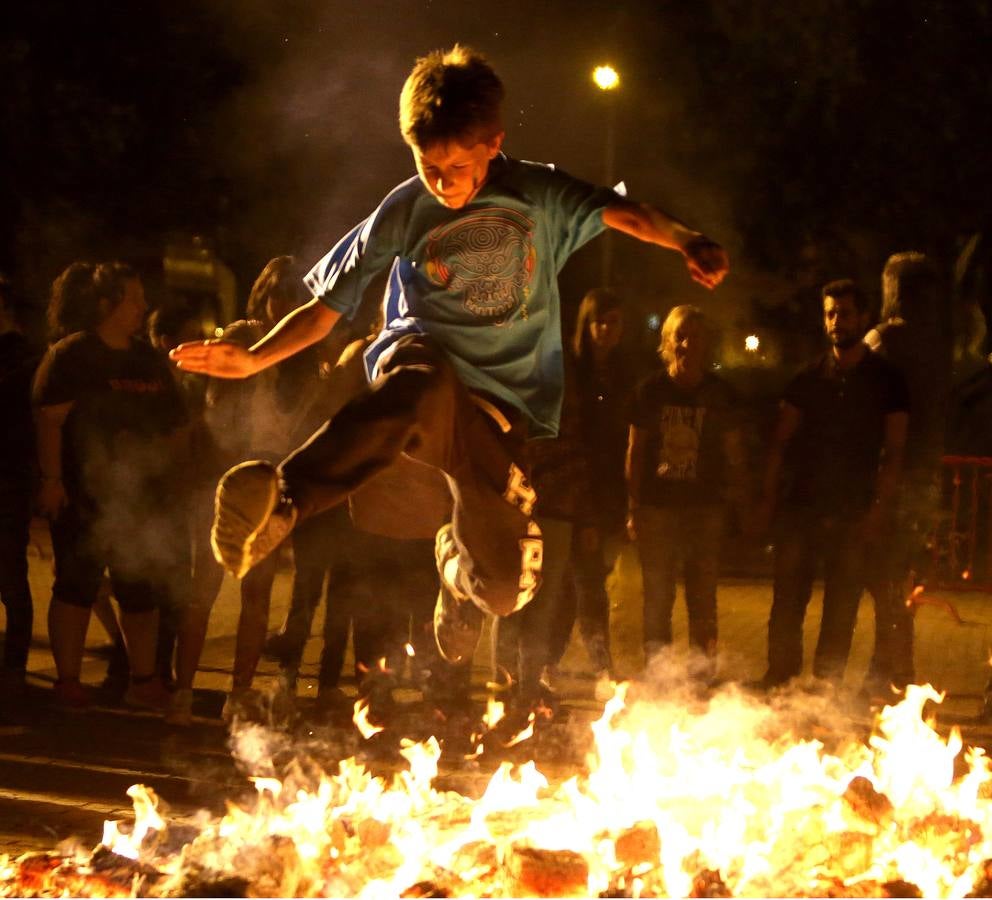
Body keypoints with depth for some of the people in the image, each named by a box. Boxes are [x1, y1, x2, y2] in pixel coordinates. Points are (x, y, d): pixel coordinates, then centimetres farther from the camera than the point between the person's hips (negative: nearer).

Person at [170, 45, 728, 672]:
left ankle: (456, 563, 35)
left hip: (501, 404, 2)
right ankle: (282, 500, -60)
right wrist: (254, 358, -9)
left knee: (508, 586, -5)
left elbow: (620, 212, -9)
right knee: (424, 387, -42)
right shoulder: (403, 214, 3)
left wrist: (689, 242, -30)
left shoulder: (540, 194, 4)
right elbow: (326, 308, 6)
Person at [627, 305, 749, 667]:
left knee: (703, 598, 3)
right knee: (657, 598, 3)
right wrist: (634, 507, 1)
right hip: (657, 505, 0)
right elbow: (635, 452, 5)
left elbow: (734, 455, 6)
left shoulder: (719, 393, 2)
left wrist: (745, 506, 1)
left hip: (705, 505, 0)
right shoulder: (651, 390, 1)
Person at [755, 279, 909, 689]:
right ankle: (779, 675, 7)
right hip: (803, 507, 2)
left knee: (842, 606, 2)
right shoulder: (809, 378, 8)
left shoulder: (886, 379, 2)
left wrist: (880, 512, -10)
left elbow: (893, 451, -1)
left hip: (853, 513, -2)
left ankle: (826, 684, 10)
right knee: (787, 598, -1)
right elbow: (780, 441, 9)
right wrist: (768, 498, 0)